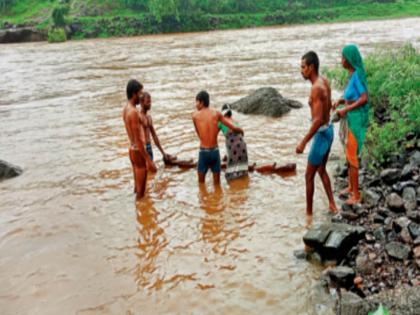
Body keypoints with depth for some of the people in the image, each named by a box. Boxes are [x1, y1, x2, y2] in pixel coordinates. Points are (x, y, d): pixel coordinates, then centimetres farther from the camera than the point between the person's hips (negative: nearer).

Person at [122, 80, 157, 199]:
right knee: (141, 188, 1)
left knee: (137, 185, 19)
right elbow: (138, 140, -24)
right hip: (138, 152, -10)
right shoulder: (133, 112, -23)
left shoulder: (126, 109, 8)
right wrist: (149, 160, -22)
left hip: (132, 150, 10)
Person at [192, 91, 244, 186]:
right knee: (217, 184, 13)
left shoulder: (195, 115, -2)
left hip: (203, 152, -1)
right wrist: (241, 131, 22)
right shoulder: (217, 113, 0)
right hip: (215, 151, 2)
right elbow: (234, 128, 1)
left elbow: (199, 134, 8)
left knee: (201, 182, 13)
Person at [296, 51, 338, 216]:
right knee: (321, 170, 24)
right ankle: (332, 205, 30)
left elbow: (318, 120, -30)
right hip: (328, 130, 10)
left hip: (321, 134, -10)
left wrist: (303, 142, -26)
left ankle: (308, 212, 17)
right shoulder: (324, 81, 4)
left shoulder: (316, 88, -25)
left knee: (309, 175, 4)